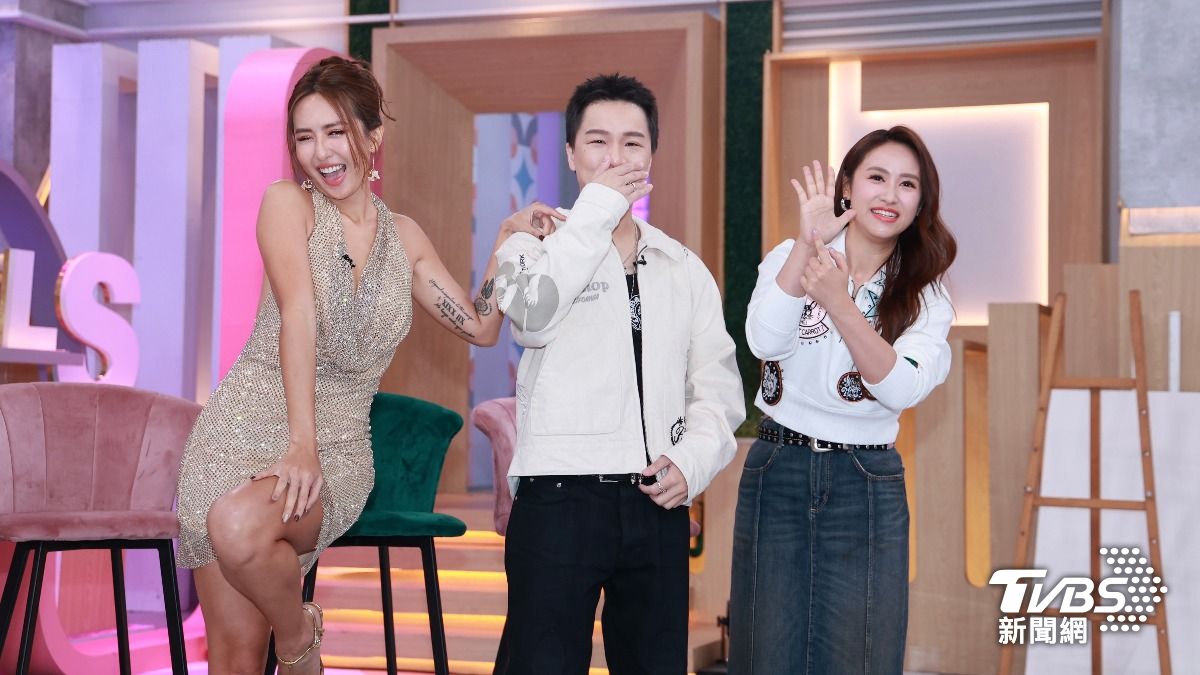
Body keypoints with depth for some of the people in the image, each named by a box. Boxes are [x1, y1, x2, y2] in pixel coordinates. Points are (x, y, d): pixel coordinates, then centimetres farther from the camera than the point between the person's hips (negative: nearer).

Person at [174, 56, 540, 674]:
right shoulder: (286, 202, -1)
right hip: (244, 431, -1)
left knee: (240, 527, -32)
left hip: (337, 447, 1)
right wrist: (300, 443, -24)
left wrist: (507, 242, -1)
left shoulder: (404, 237, 11)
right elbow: (298, 315, -15)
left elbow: (479, 327, 13)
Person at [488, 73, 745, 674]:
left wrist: (693, 459, -6)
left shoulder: (686, 270, 16)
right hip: (559, 496, -4)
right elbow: (532, 313, -19)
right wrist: (597, 207, -12)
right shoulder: (534, 243, 5)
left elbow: (718, 388, 13)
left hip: (658, 506, 4)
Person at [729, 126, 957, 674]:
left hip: (869, 488, 1)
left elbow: (902, 388, -15)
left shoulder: (925, 296, 3)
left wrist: (839, 304, -28)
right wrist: (808, 242, -25)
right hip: (779, 472, 0)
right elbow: (765, 343, -17)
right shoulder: (790, 257, 2)